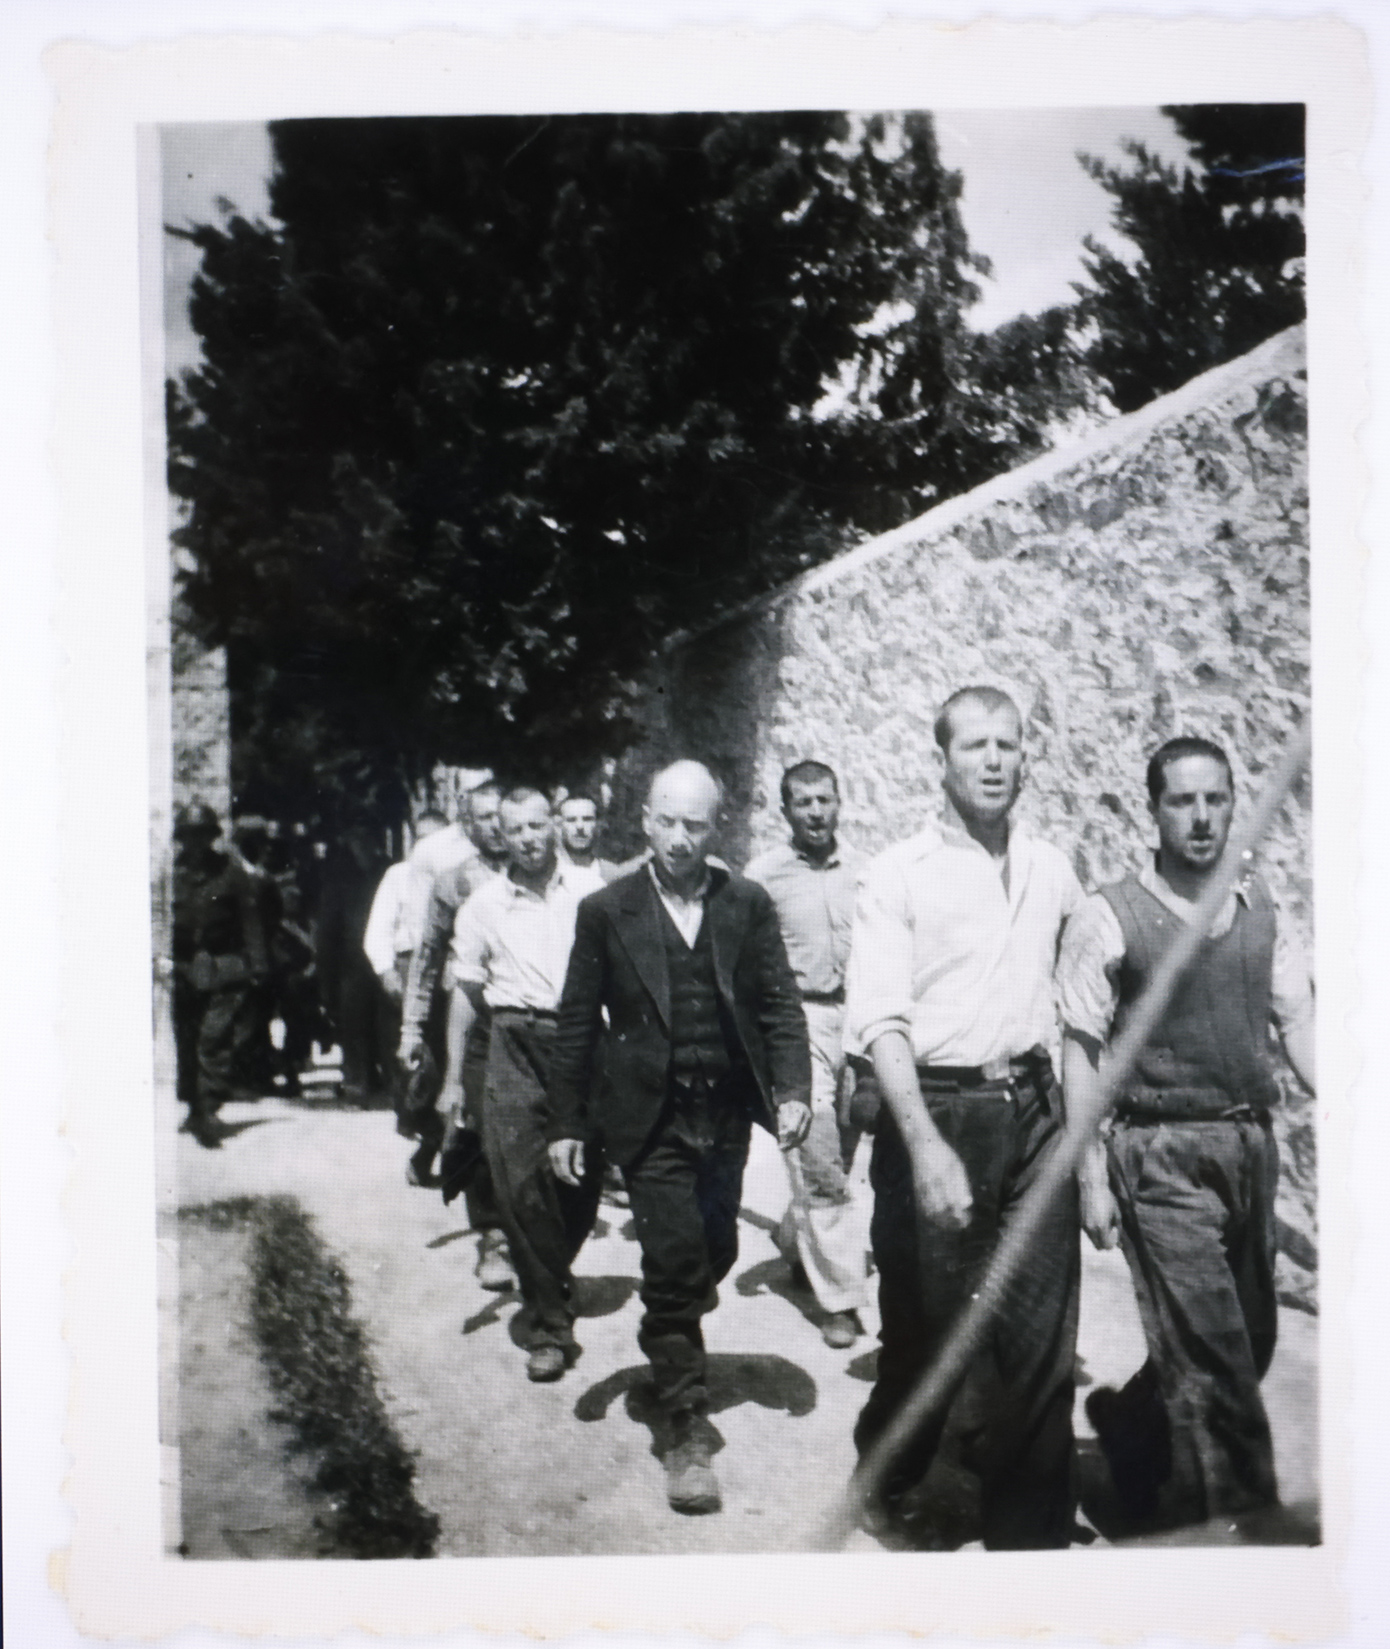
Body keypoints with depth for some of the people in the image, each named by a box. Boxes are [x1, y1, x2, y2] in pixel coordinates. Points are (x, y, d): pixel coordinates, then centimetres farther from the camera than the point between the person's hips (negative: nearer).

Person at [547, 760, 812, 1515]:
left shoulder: (747, 904, 2)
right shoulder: (606, 911, -4)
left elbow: (779, 1004, 2)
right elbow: (576, 1025, 0)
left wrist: (792, 1089, -10)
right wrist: (567, 1123, -1)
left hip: (726, 1112, 3)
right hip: (650, 1117, -3)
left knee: (712, 1253, 16)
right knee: (675, 1263, -5)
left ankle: (668, 1339, 48)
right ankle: (685, 1431, 10)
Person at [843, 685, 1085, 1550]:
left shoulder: (1053, 870, 8)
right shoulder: (901, 872, -5)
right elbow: (881, 1019, -11)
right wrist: (926, 1146, -19)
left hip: (1034, 1112, 3)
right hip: (936, 1112, -3)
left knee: (1042, 1339, 5)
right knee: (926, 1322, 9)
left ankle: (1032, 1528, 21)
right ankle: (894, 1481, 35)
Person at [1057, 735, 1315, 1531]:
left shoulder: (1263, 907, 6)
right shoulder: (1112, 916, -8)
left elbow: (1298, 1018, 4)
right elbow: (1081, 1048, -7)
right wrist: (1092, 1176, -10)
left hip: (1251, 1143, 6)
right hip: (1163, 1152, -5)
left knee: (1253, 1338, 16)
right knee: (1212, 1350, -3)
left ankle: (1131, 1423, 41)